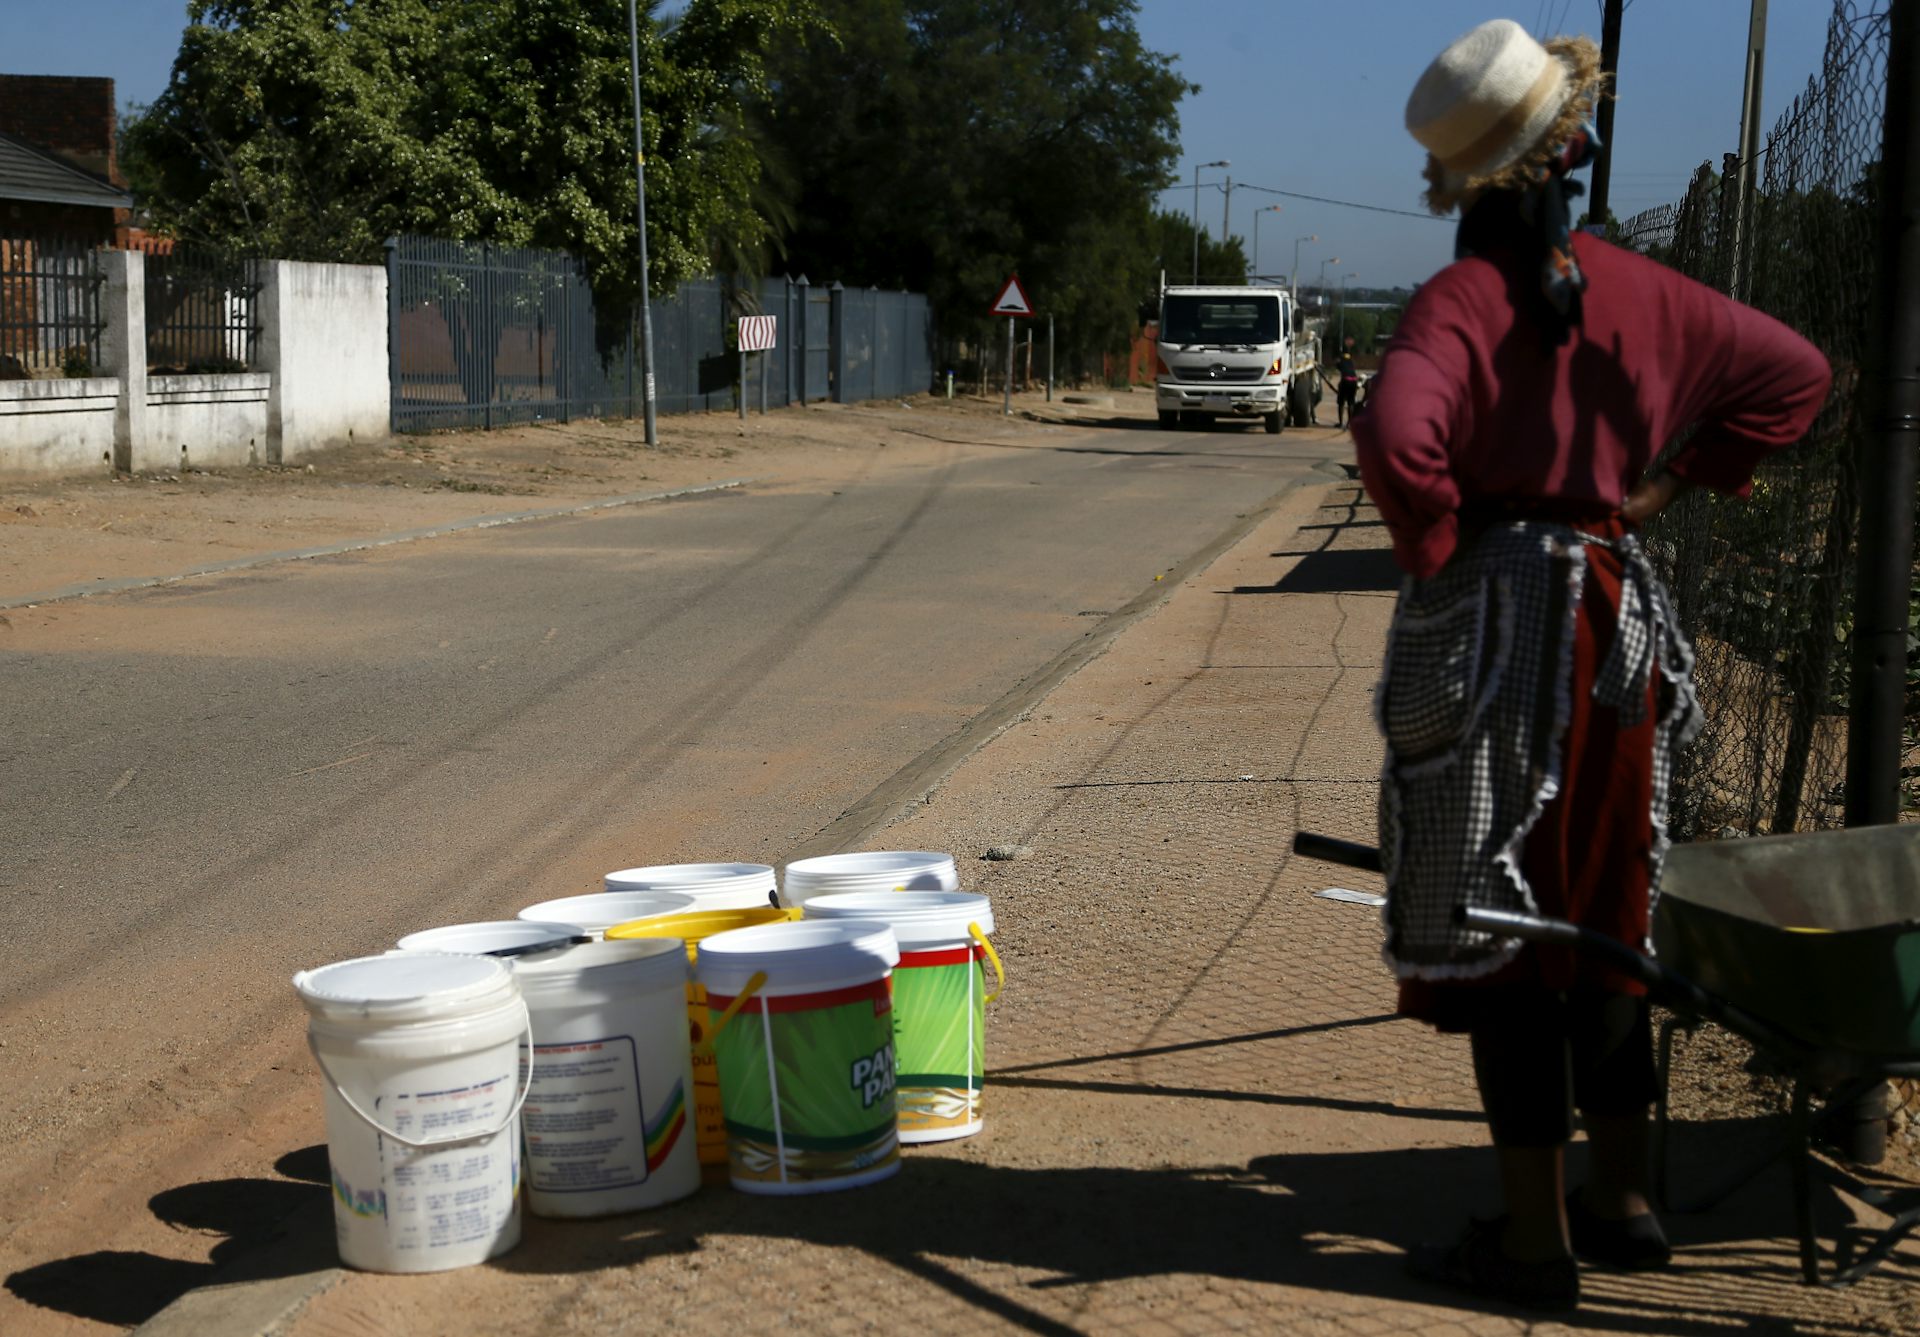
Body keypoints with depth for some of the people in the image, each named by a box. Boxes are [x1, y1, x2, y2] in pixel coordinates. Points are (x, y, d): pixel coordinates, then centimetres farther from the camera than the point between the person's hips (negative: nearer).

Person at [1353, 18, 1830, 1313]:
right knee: (1605, 916, 17)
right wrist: (1674, 481, 11)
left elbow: (1398, 435, -29)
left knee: (1496, 926, 1)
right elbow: (1796, 372, 12)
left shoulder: (1462, 300, -12)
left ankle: (1536, 1234, 6)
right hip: (1616, 614, 6)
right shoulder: (1643, 292, 4)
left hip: (1492, 623, -5)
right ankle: (1621, 1199, 25)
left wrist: (1434, 548, -12)